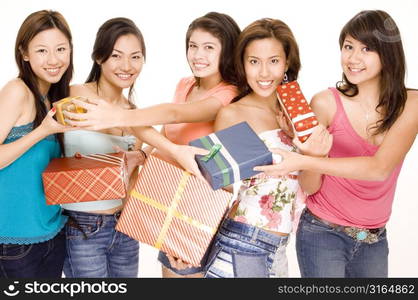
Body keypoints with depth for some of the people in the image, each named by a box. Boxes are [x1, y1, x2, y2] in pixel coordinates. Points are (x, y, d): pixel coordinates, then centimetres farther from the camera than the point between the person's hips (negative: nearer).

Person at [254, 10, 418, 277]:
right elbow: (311, 187, -11)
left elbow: (380, 168, -23)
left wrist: (303, 162, -31)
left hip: (374, 241, 3)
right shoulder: (325, 103, -13)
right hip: (322, 235, -2)